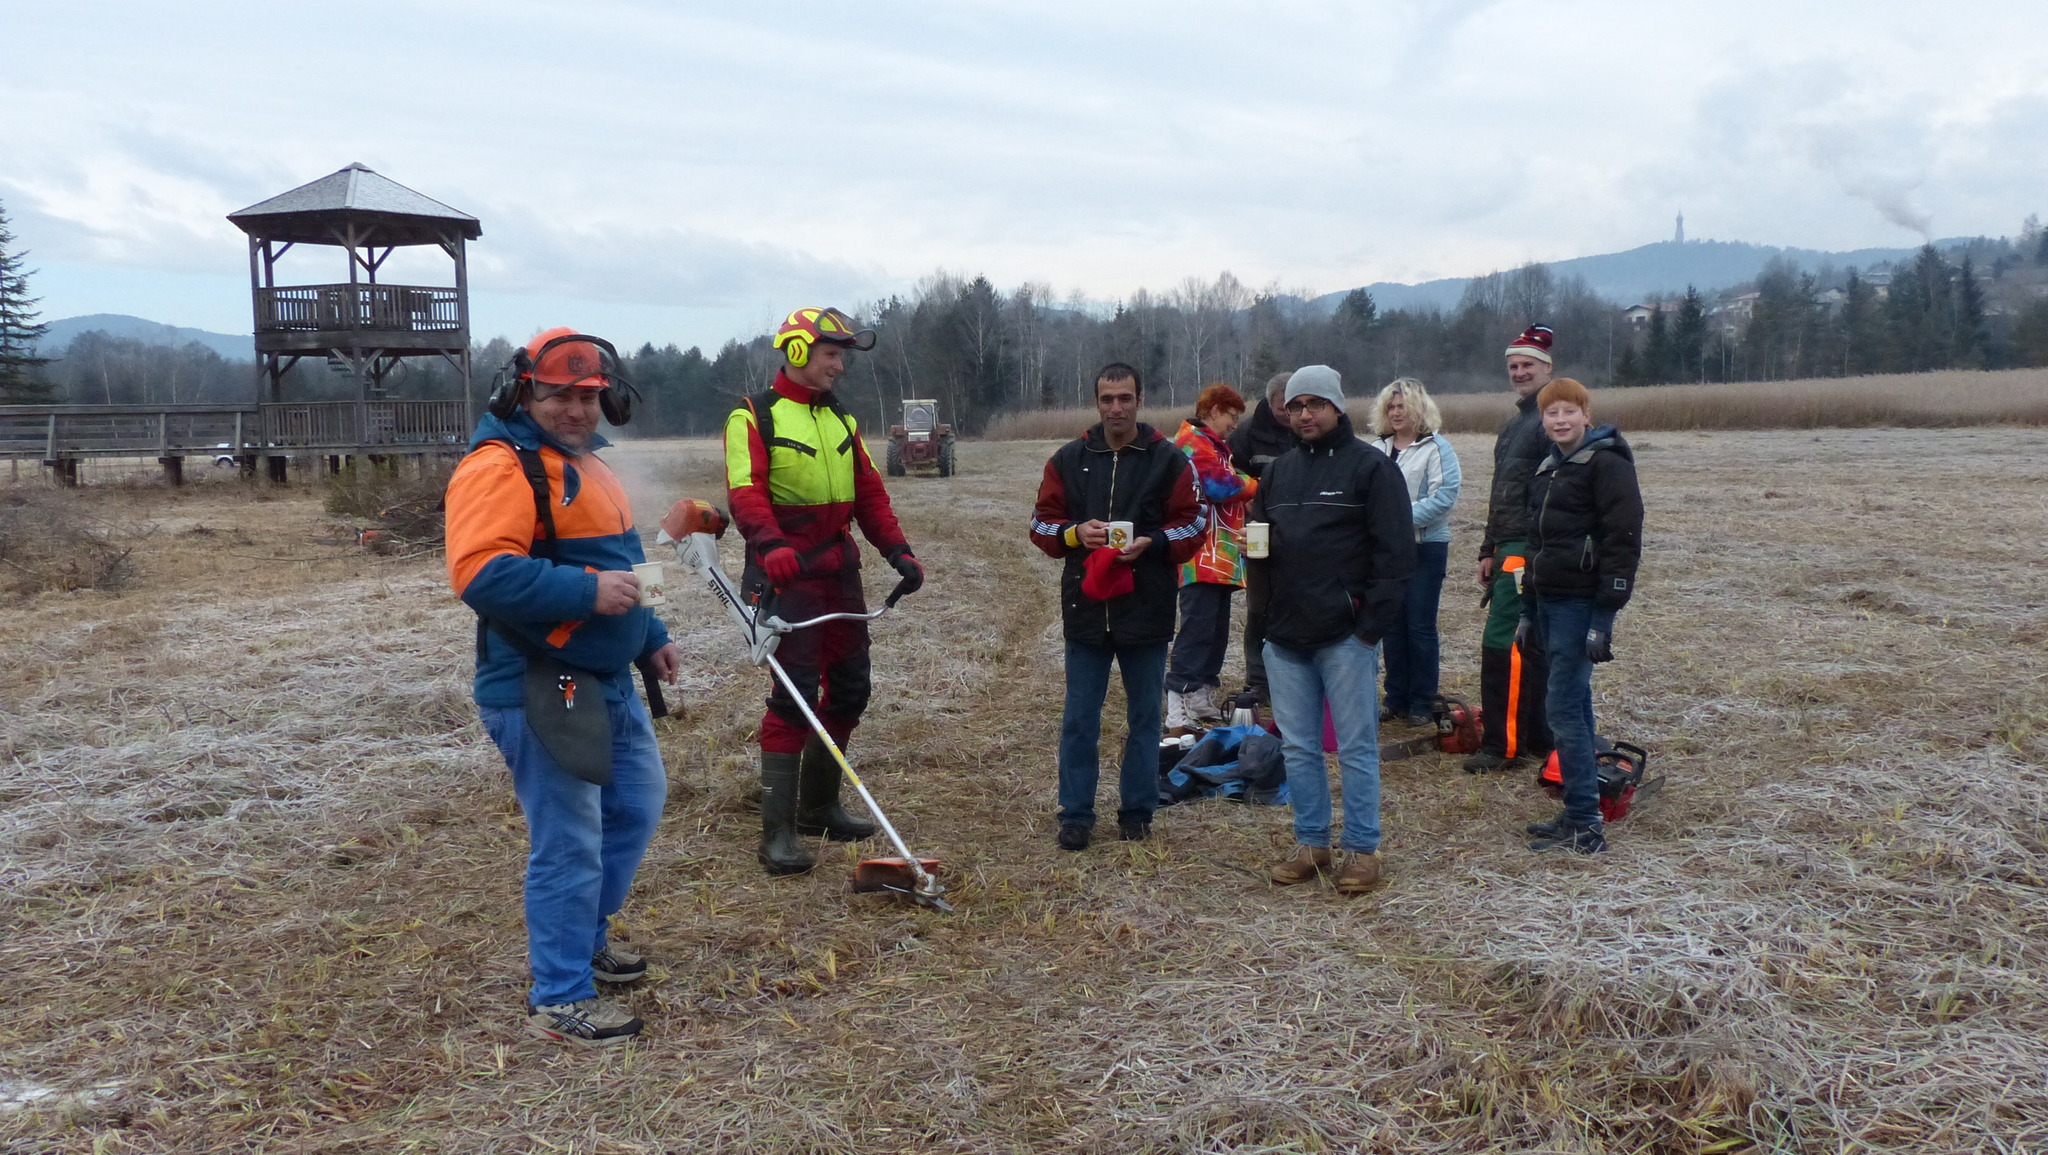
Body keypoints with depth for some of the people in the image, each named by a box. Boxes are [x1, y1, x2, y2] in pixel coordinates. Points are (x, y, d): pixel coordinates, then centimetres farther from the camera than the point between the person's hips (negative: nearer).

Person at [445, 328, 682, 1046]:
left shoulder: (585, 463, 17)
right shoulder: (499, 467, -16)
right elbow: (481, 573, -28)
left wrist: (649, 636, 25)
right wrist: (587, 593, -29)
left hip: (608, 683, 11)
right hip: (539, 691, -10)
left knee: (639, 801, 22)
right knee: (570, 845, -4)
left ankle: (584, 935, 39)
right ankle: (559, 999, 11)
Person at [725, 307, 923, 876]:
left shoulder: (842, 419, 17)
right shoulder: (753, 417, -6)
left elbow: (869, 492, 16)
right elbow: (747, 493, -19)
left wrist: (898, 550, 4)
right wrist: (771, 547, -35)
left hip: (840, 571, 8)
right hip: (786, 574, -8)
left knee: (849, 689, 12)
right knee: (794, 695, -11)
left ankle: (819, 807, 29)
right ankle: (778, 834, -4)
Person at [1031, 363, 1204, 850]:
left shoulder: (1169, 460, 0)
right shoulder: (1069, 459, 5)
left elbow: (1193, 526, 1)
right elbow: (1041, 522, 8)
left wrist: (1151, 543, -16)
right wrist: (1074, 533, -12)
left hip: (1147, 610, -1)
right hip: (1085, 608, 1)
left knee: (1144, 717, 9)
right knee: (1079, 719, 5)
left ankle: (1137, 812, 22)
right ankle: (1076, 815, 14)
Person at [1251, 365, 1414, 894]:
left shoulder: (1371, 466, -3)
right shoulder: (1279, 471, 15)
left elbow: (1395, 552, -8)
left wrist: (1372, 623, -14)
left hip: (1345, 636, -6)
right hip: (1285, 636, 6)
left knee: (1356, 748, 2)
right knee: (1297, 747, 10)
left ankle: (1363, 851, 12)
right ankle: (1311, 844, 22)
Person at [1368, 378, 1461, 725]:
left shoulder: (1437, 448, -5)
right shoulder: (1377, 449, 12)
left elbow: (1444, 497, -14)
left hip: (1426, 547, -5)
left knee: (1420, 625, -1)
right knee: (1392, 624, 9)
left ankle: (1422, 702, 7)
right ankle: (1396, 697, 18)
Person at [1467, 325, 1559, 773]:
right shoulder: (1512, 423, 21)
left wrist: (1534, 555, -22)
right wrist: (1489, 550, 20)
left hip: (1529, 551, -10)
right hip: (1508, 550, 10)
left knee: (1501, 645, -10)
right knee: (1531, 646, 13)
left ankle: (1503, 744, -4)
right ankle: (1540, 739, 21)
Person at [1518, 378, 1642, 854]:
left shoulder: (1608, 464, -10)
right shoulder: (1547, 468, 16)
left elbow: (1623, 543, -16)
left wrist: (1604, 617, -21)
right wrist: (1528, 610, 21)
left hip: (1581, 603, -9)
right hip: (1550, 601, 9)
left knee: (1565, 709, -10)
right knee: (1574, 707, 13)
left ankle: (1585, 827, -4)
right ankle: (1578, 814, 20)